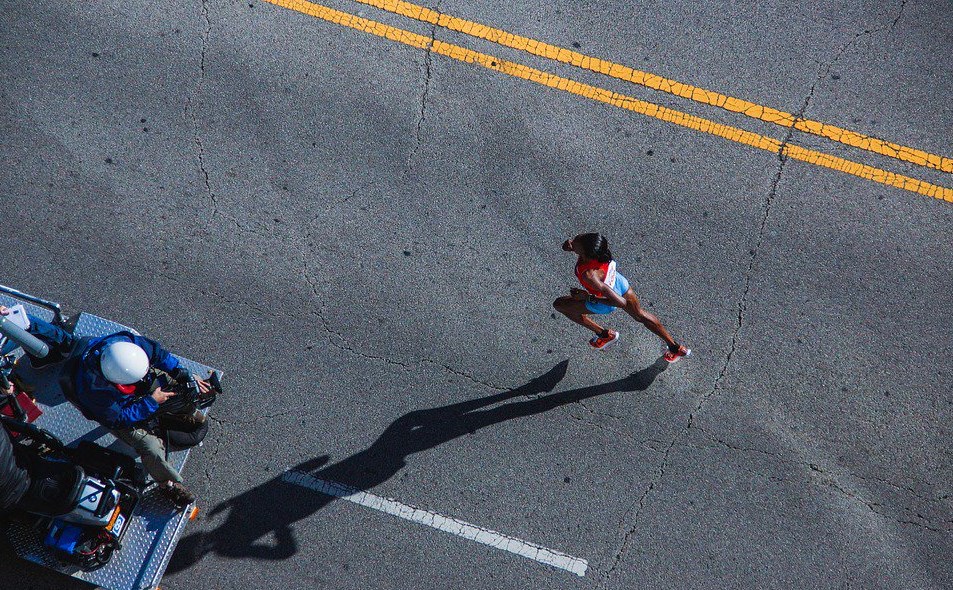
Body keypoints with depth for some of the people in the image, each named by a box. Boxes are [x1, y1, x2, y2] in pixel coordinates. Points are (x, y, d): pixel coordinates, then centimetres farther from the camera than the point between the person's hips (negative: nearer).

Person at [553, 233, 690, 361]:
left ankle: (604, 334, 26)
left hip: (604, 304, -6)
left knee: (559, 304, 14)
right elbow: (567, 244, -1)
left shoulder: (589, 274, -47)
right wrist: (570, 244, -25)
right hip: (620, 283, 6)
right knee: (639, 314, 31)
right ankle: (675, 347, 46)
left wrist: (587, 297, -32)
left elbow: (620, 302, -40)